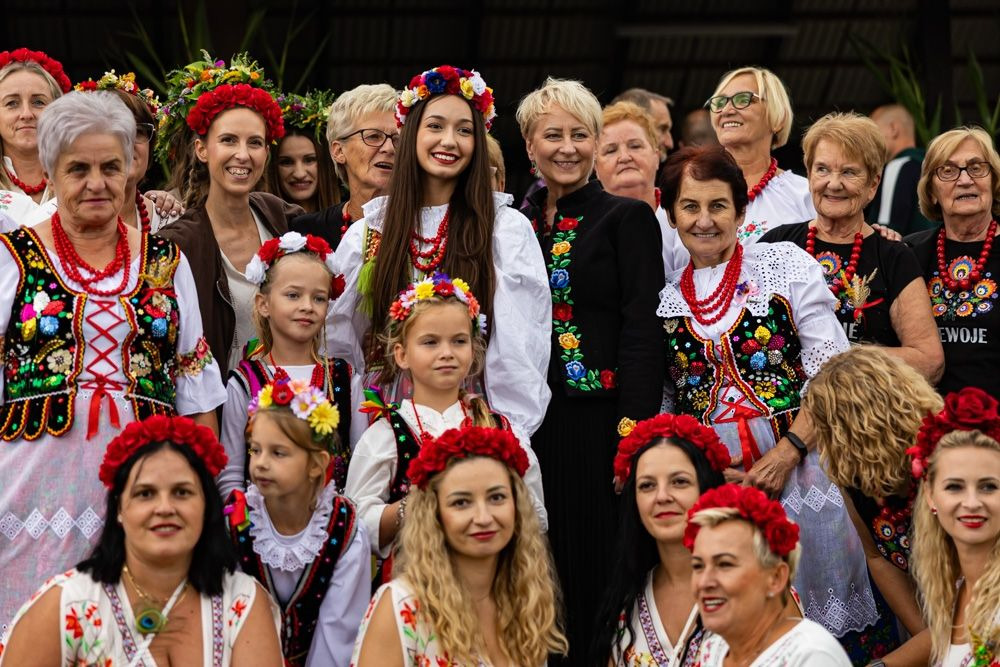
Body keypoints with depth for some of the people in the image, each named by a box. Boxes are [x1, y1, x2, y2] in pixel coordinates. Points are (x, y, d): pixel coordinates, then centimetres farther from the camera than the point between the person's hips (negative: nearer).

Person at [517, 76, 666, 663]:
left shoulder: (628, 218, 1)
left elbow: (645, 328, -6)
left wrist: (634, 425, -15)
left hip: (599, 419, -4)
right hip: (527, 421, 4)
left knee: (597, 566, -4)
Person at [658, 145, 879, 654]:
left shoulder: (787, 264, 3)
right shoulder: (665, 299, 10)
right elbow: (661, 406, 12)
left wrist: (788, 452, -13)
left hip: (796, 466, -2)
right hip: (704, 475, 2)